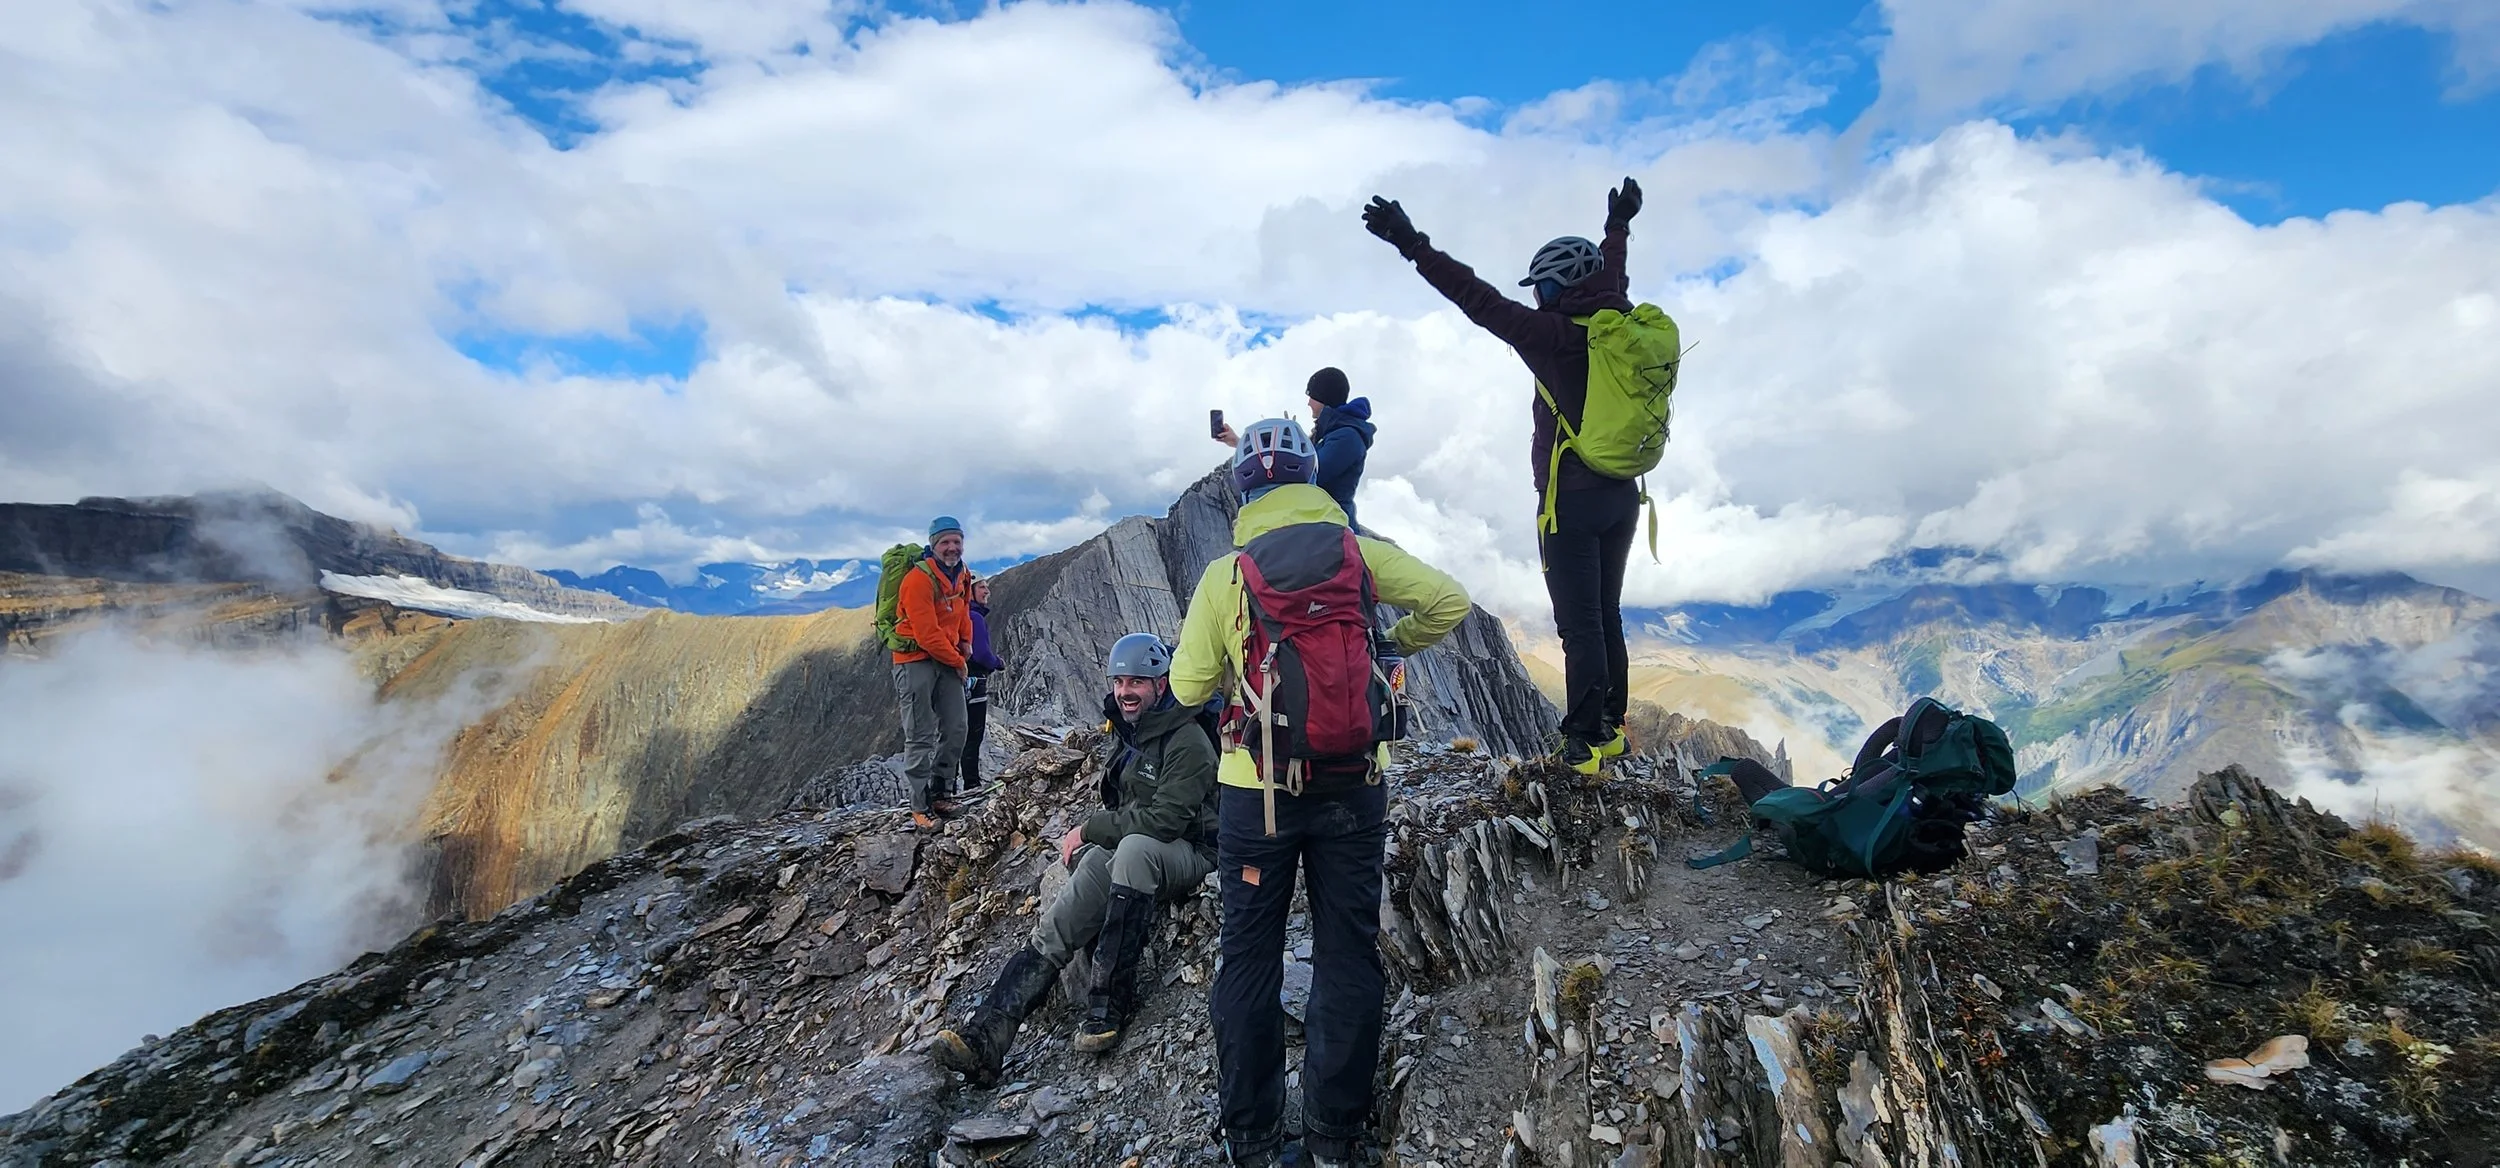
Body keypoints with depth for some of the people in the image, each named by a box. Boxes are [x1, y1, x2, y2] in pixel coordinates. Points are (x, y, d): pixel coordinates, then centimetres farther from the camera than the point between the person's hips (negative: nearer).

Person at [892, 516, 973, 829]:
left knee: (955, 729, 5)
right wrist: (958, 662, -10)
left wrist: (966, 640, 14)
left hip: (948, 659, 8)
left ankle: (940, 794, 18)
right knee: (921, 736, -5)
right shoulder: (919, 579, -19)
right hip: (916, 660, -7)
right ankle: (920, 808, 2)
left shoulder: (960, 575, 7)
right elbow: (927, 634, -21)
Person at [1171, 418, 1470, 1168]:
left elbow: (1189, 688, -2)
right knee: (1347, 954, 13)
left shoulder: (1224, 576, -7)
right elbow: (1448, 602, 0)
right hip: (1353, 785, 2)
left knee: (1249, 959, 12)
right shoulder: (1361, 554, -3)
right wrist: (1393, 644, 14)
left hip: (1256, 789, -1)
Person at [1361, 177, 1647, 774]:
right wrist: (1619, 223, 45)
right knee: (1607, 617, 16)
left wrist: (1413, 245, -19)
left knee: (1580, 626, -3)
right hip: (1622, 496, 8)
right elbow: (1609, 279, 25)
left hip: (1573, 501, -8)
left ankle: (1583, 743, 3)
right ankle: (1611, 727, 26)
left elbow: (1481, 300, -21)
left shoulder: (1556, 335, -17)